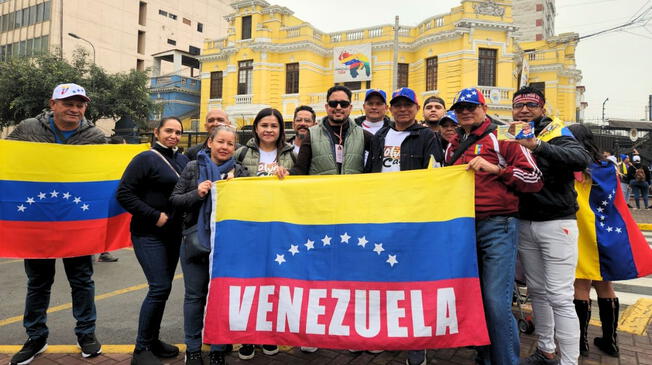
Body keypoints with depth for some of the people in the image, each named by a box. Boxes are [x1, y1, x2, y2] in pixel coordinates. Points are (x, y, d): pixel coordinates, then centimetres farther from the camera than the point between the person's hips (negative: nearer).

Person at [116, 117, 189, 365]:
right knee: (160, 287, -10)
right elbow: (123, 193, -15)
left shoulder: (182, 160, 10)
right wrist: (154, 216, -17)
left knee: (163, 287, 11)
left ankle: (152, 339, 26)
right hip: (149, 234, -7)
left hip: (174, 233, 7)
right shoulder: (145, 159, -10)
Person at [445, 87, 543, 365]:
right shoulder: (453, 147, 17)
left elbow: (534, 179, -5)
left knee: (496, 301, -9)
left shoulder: (502, 138, 0)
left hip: (497, 227, -5)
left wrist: (495, 168, -14)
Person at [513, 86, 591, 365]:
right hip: (525, 224, 5)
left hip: (556, 224, -5)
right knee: (537, 291, 14)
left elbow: (582, 159, -26)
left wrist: (539, 146, -38)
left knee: (559, 297, -5)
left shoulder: (556, 133, -7)